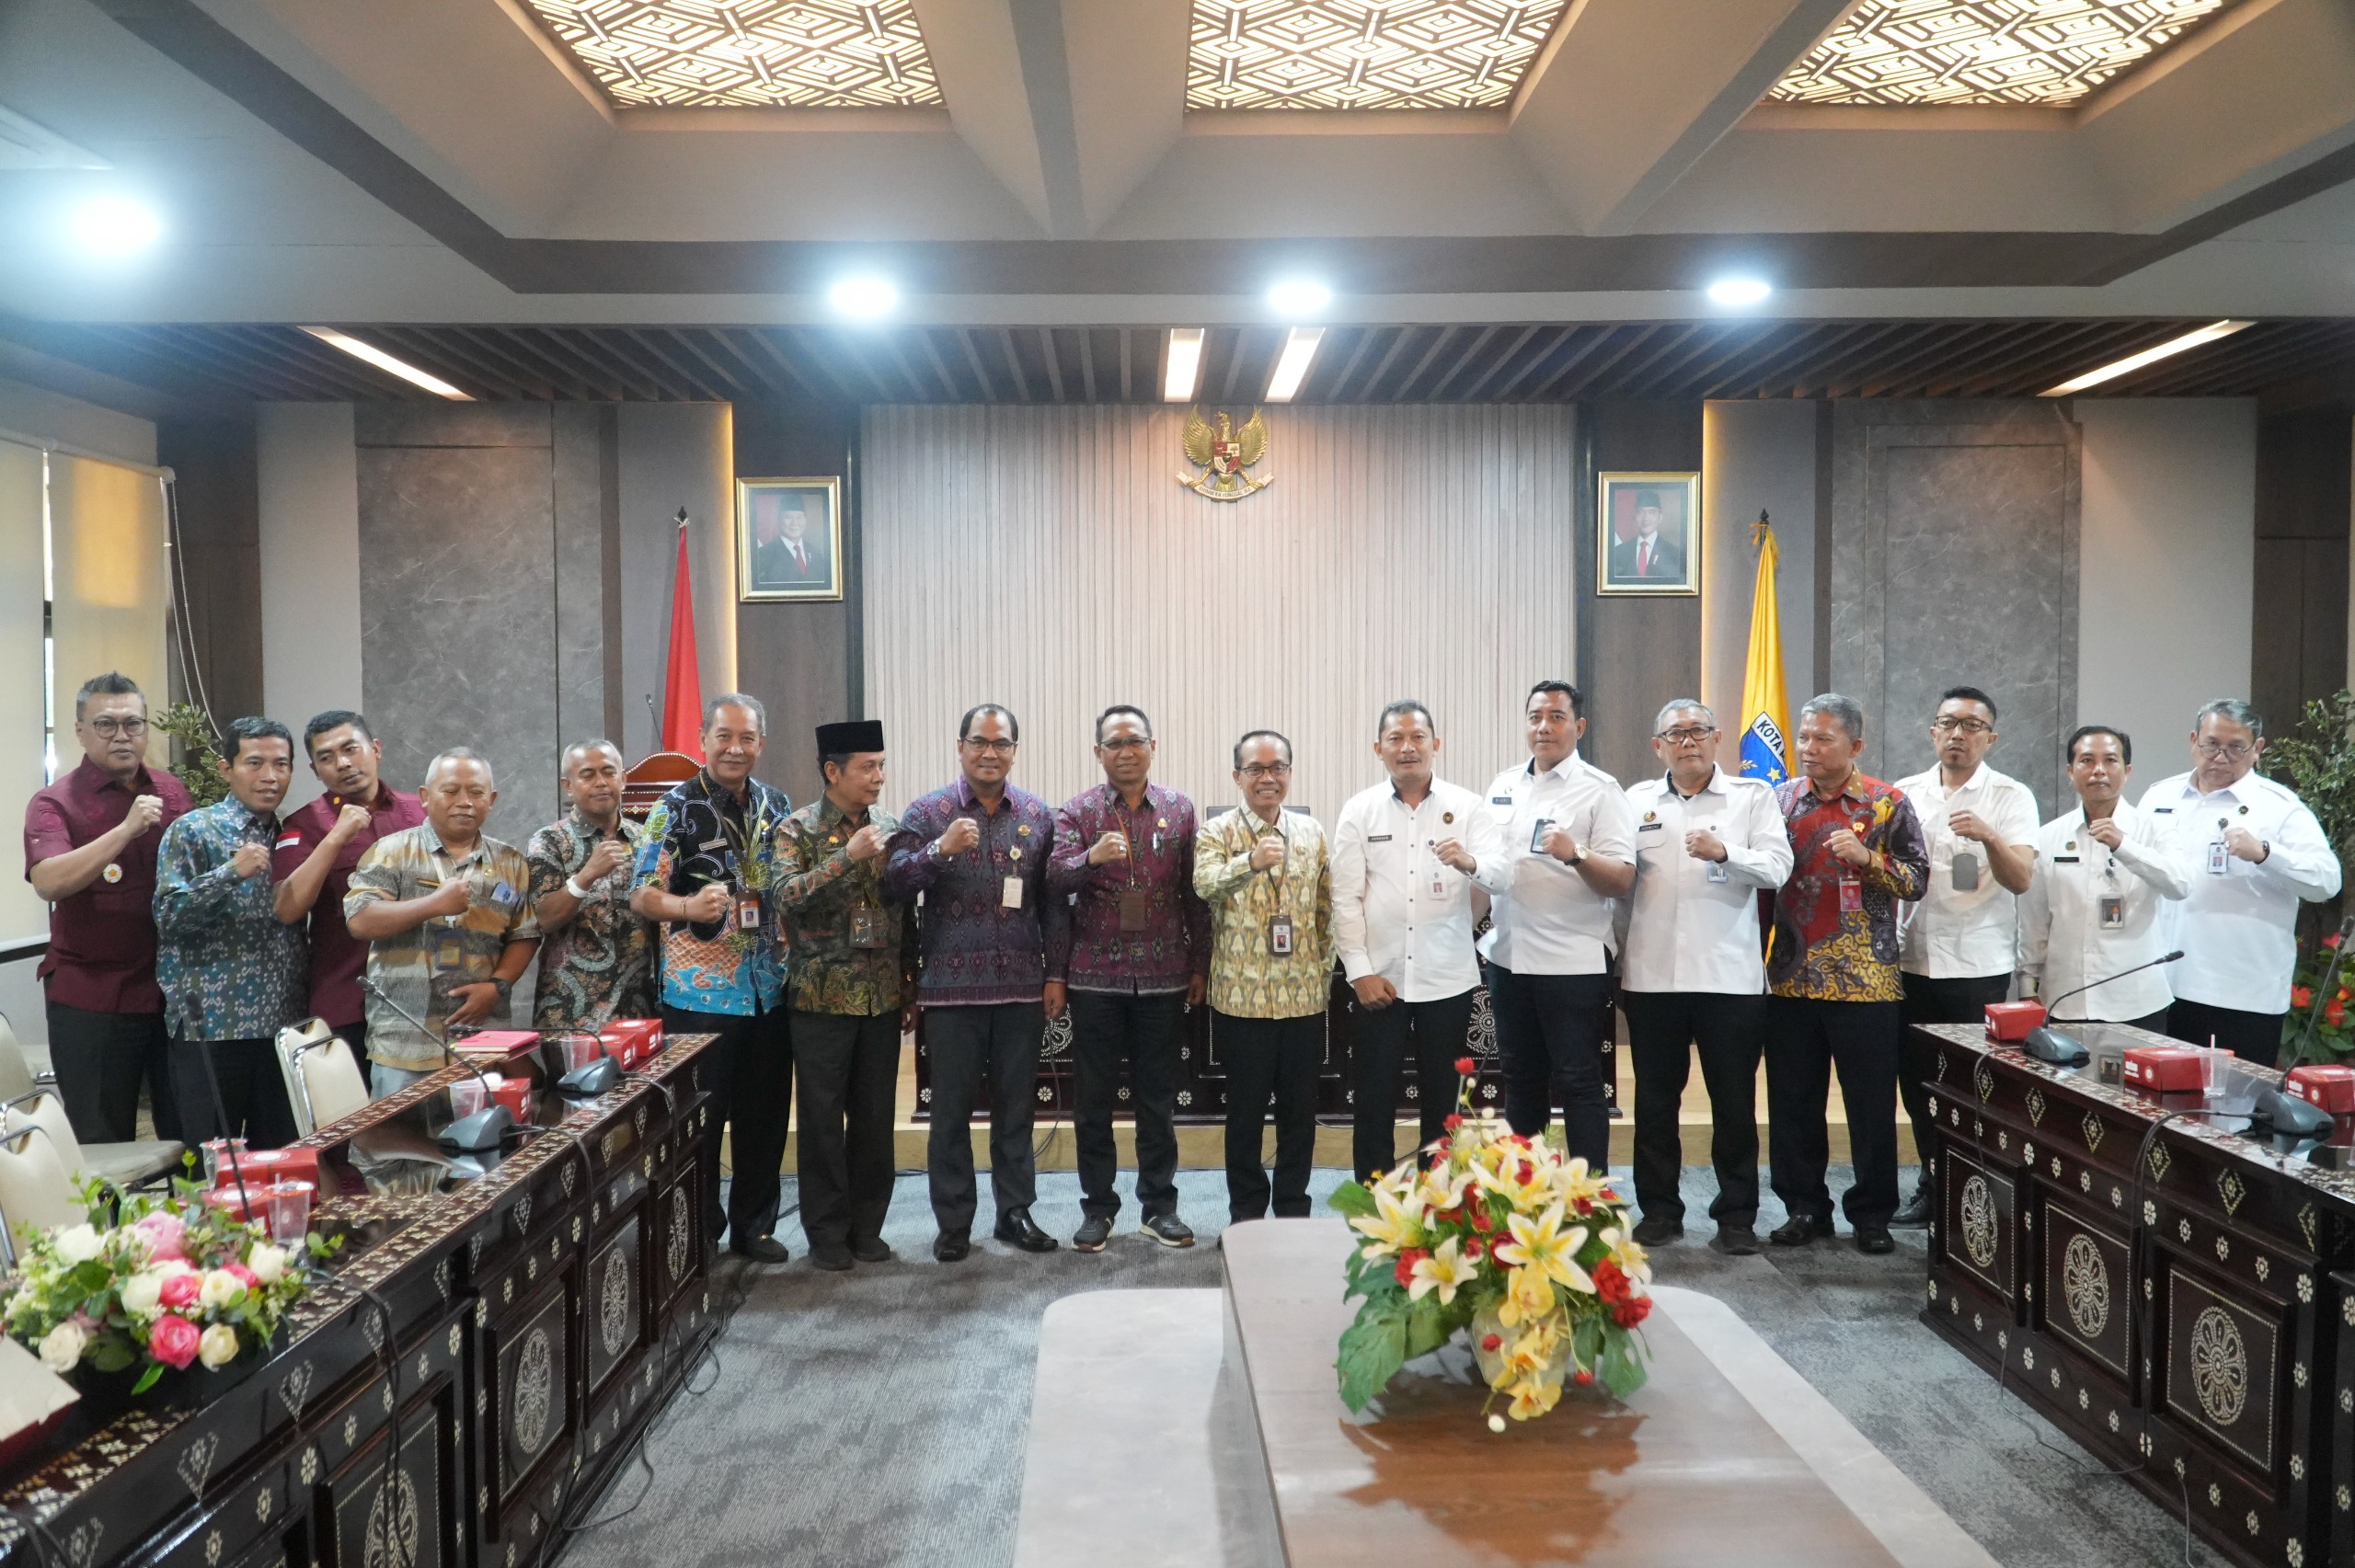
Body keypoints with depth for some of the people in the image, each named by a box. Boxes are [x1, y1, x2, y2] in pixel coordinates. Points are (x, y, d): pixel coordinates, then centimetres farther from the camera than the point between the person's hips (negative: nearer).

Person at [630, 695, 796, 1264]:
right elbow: (642, 896, -10)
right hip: (700, 991, -5)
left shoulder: (777, 806, 9)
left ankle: (754, 1226, 25)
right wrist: (688, 906, -30)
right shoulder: (677, 807, -5)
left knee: (766, 1112, 11)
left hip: (769, 990, 5)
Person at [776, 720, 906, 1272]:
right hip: (822, 996, -3)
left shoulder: (890, 828, 7)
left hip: (883, 997, 3)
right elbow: (787, 898, -18)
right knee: (823, 1119, 4)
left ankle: (866, 1226, 22)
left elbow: (906, 910, 11)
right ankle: (827, 1233, 16)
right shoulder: (797, 829, -4)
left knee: (876, 1117, 9)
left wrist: (909, 987, 9)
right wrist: (848, 856, -25)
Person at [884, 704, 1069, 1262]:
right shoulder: (928, 813, 0)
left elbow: (1054, 902, 8)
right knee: (951, 1108, 5)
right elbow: (893, 886, -9)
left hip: (1022, 986, 2)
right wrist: (940, 850, -24)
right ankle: (953, 1222, 16)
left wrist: (1056, 973, 5)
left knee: (1016, 1105, 10)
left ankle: (1015, 1212, 22)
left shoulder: (1038, 816, 6)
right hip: (951, 986, -2)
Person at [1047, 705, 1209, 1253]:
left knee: (1158, 1098, 9)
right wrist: (1091, 857, -32)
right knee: (1095, 1098, 7)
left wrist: (1200, 964, 6)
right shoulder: (1076, 812, 0)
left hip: (1162, 976, 1)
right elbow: (1055, 881, -12)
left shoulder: (1179, 810, 5)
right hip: (1096, 976, -1)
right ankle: (1097, 1208, 18)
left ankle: (1159, 1206, 20)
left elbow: (1195, 894, 8)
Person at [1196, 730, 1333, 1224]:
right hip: (1242, 995, -3)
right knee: (1246, 1109, 6)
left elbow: (1325, 908, 13)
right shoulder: (1217, 832, -3)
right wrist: (1251, 861, -41)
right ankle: (1247, 1214, 20)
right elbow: (1204, 882, -24)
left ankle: (1293, 1210, 24)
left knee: (1300, 1108, 10)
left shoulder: (1312, 832, 8)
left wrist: (1325, 974, 9)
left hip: (1303, 995, 3)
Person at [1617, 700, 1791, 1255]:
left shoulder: (1752, 796, 6)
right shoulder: (1637, 800, 12)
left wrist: (1725, 852, -23)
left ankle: (1737, 1215, 16)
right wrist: (1619, 955, 7)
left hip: (1729, 975, -2)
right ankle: (1659, 1210, 21)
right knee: (1655, 1100, 9)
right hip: (1651, 974, 2)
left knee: (1734, 1103, 4)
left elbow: (1777, 868, -6)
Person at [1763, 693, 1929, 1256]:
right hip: (1792, 977, 3)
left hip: (1864, 979, -3)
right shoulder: (1782, 798, 8)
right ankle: (1805, 1206, 19)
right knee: (1793, 1102, 7)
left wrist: (1866, 857, -18)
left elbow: (1916, 880, -2)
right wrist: (1763, 950, 2)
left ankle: (1872, 1213, 16)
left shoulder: (1887, 804, 0)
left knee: (1871, 1104, 4)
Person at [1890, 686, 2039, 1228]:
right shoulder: (1907, 792, 8)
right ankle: (1933, 1186, 26)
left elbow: (2021, 880, -13)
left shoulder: (2011, 797, -2)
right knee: (1915, 1081, 10)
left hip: (1978, 967, -4)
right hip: (1912, 961, 4)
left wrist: (1988, 836, -30)